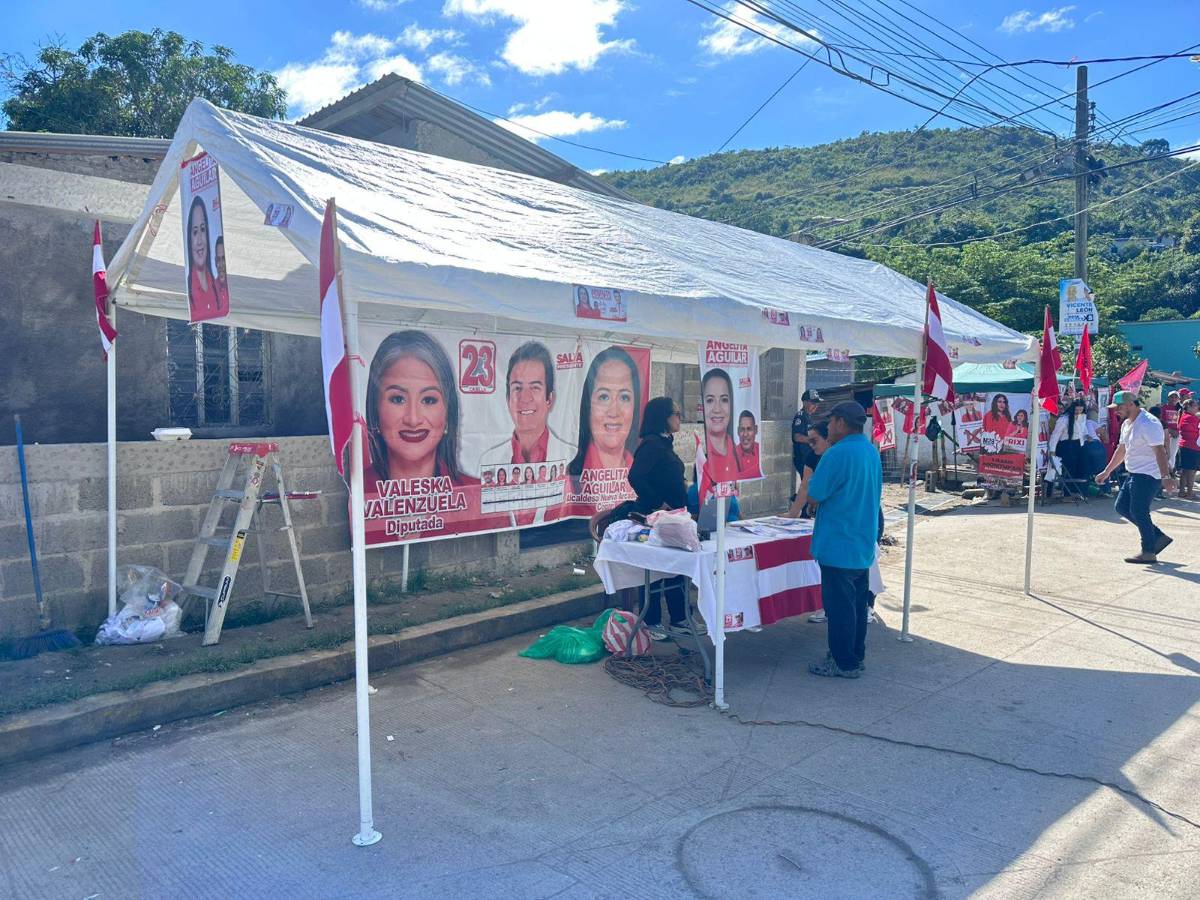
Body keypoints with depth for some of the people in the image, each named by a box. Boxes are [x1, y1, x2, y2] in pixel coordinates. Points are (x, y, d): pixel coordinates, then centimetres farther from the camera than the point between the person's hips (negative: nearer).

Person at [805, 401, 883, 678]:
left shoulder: (838, 454, -20)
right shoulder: (872, 452, 9)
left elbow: (814, 496, -16)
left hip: (838, 546, -9)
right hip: (864, 544, 9)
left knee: (839, 606, 1)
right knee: (857, 602, 17)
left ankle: (844, 663, 9)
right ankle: (856, 655, 27)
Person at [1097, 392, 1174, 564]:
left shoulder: (1148, 424, -17)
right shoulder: (1127, 424, 14)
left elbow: (1159, 450, -24)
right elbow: (1121, 450, 24)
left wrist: (1165, 476, -31)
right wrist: (1107, 471, 26)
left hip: (1148, 475, -10)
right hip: (1134, 474, 10)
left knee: (1138, 512, -8)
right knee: (1122, 507, 10)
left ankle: (1149, 552, 3)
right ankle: (1158, 536, 17)